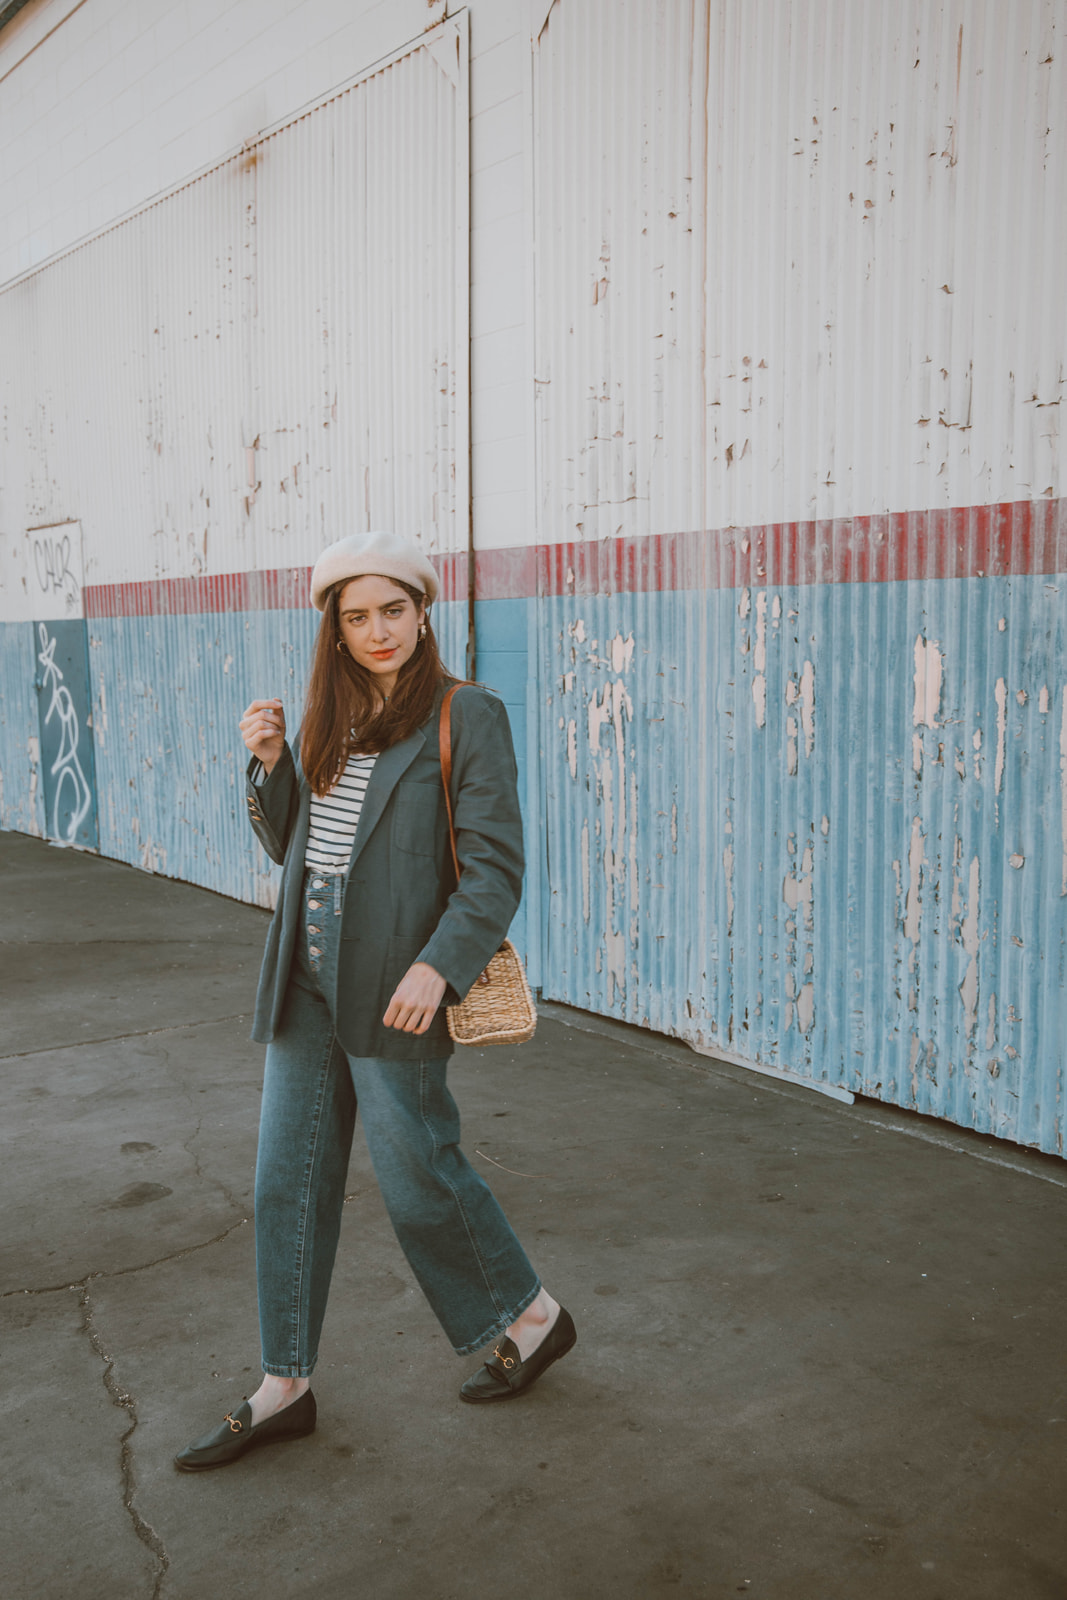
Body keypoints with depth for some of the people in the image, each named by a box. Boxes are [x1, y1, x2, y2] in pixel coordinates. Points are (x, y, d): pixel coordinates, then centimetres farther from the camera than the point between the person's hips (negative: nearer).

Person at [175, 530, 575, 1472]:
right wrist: (271, 765, 0)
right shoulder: (334, 718, 12)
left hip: (392, 988, -7)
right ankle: (285, 1390, 24)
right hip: (306, 978, 7)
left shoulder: (467, 716, -7)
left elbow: (494, 865, -12)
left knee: (419, 1175, 4)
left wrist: (439, 964, -24)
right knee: (289, 1182, 10)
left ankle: (532, 1318, 29)